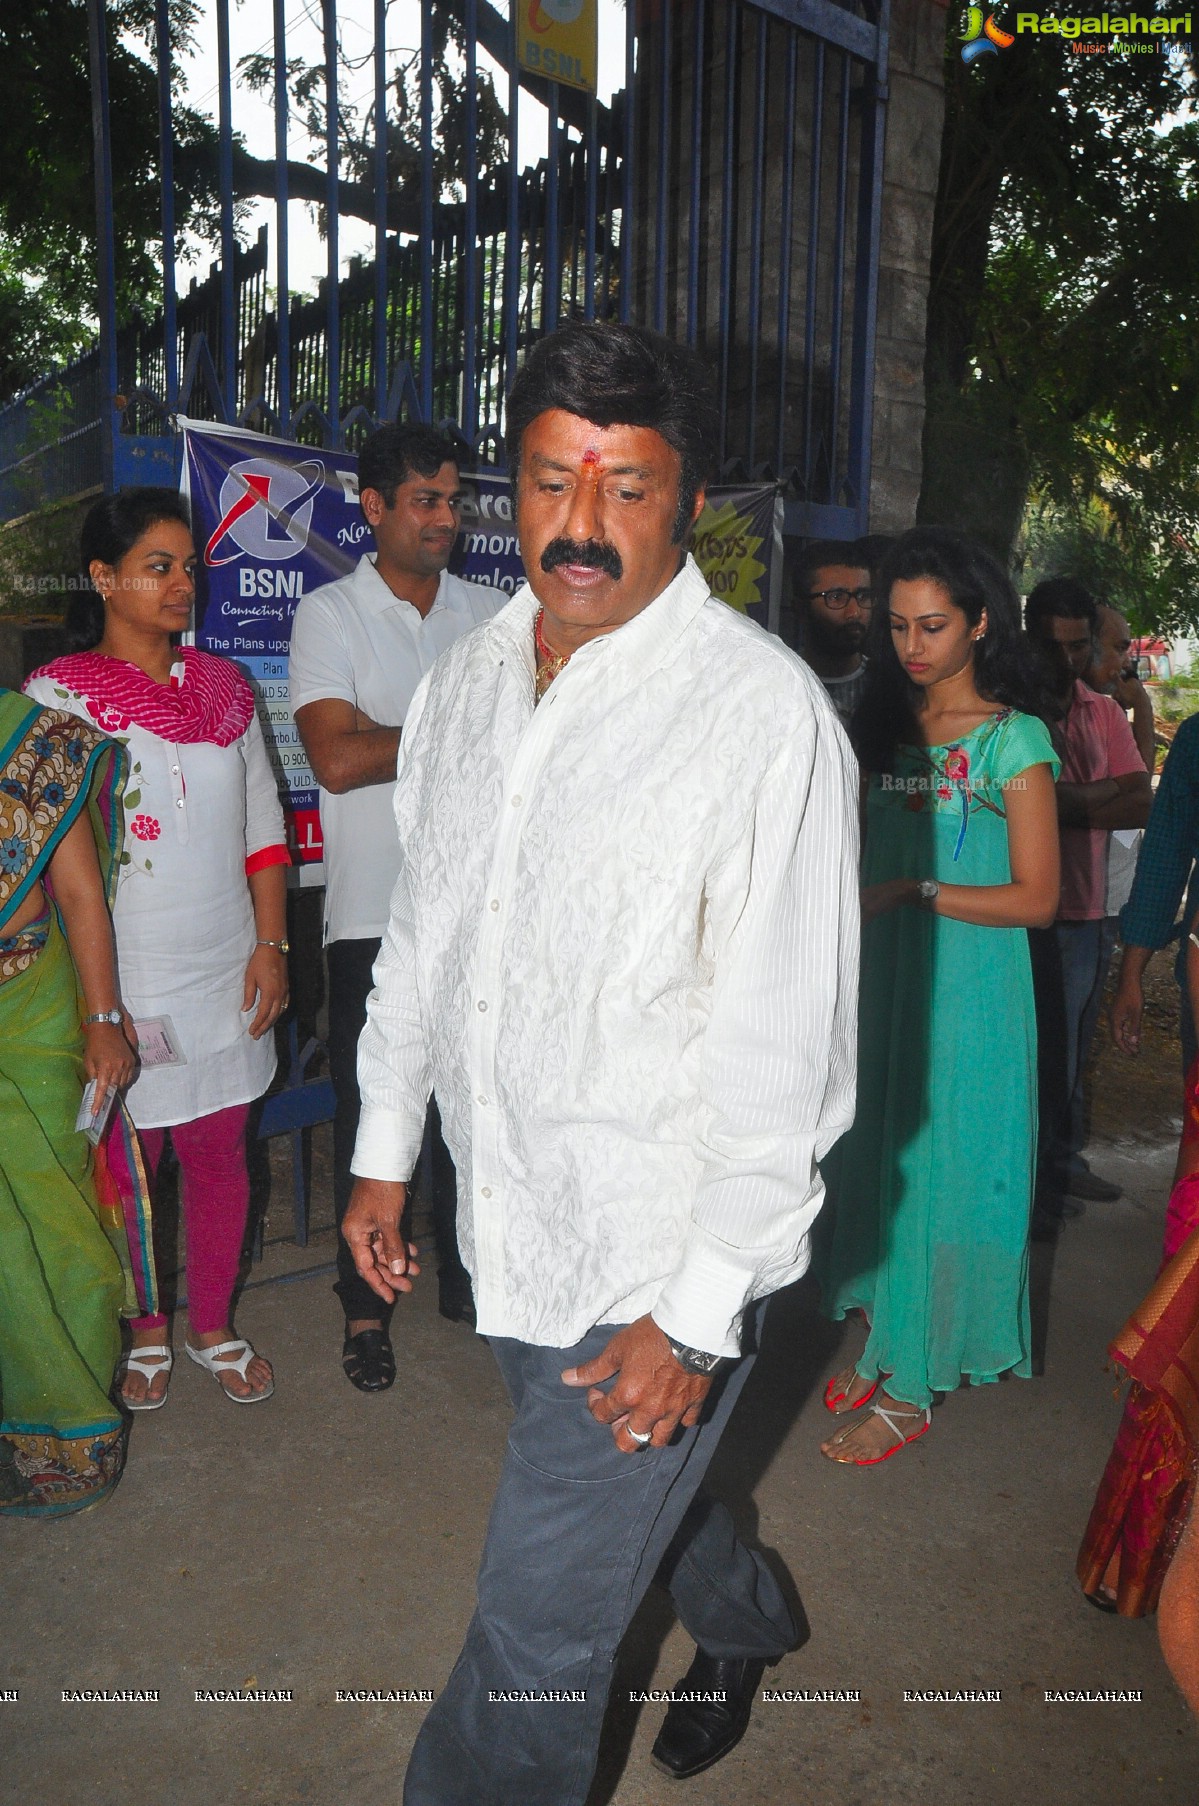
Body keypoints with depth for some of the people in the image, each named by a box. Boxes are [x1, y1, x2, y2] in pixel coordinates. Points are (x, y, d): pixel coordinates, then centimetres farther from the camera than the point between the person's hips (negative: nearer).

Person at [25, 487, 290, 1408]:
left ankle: (215, 1325, 32)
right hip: (120, 983, -3)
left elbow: (265, 824, 9)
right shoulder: (57, 694, -5)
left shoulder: (225, 686, 7)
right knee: (125, 1165, 10)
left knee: (219, 1155, 12)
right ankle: (146, 1330, 33)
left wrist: (271, 945, 2)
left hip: (226, 977, 3)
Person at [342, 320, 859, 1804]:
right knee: (627, 1491, 30)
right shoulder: (463, 681, 2)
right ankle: (743, 1623, 61)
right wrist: (384, 1154, 14)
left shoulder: (763, 712, -19)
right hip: (505, 1226, 7)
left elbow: (783, 1048, -18)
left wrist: (693, 1314, -16)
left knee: (537, 1635, 8)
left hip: (655, 1262, -6)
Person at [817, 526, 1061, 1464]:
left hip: (966, 990, -6)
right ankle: (883, 1340, 29)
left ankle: (912, 1388, 15)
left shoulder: (1014, 741, -8)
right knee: (877, 1159, 12)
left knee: (939, 1169, 1)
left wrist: (913, 891, -18)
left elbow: (1036, 897, -11)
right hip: (880, 979, 6)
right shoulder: (885, 727, 9)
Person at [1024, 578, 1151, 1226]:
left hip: (1082, 906, 6)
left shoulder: (1104, 712, 12)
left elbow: (1142, 805, 1)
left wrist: (1069, 808, -12)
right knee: (1036, 1045, 0)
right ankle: (1031, 1179, 14)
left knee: (1068, 1044, 17)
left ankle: (1061, 1160, 32)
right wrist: (1102, 791, -11)